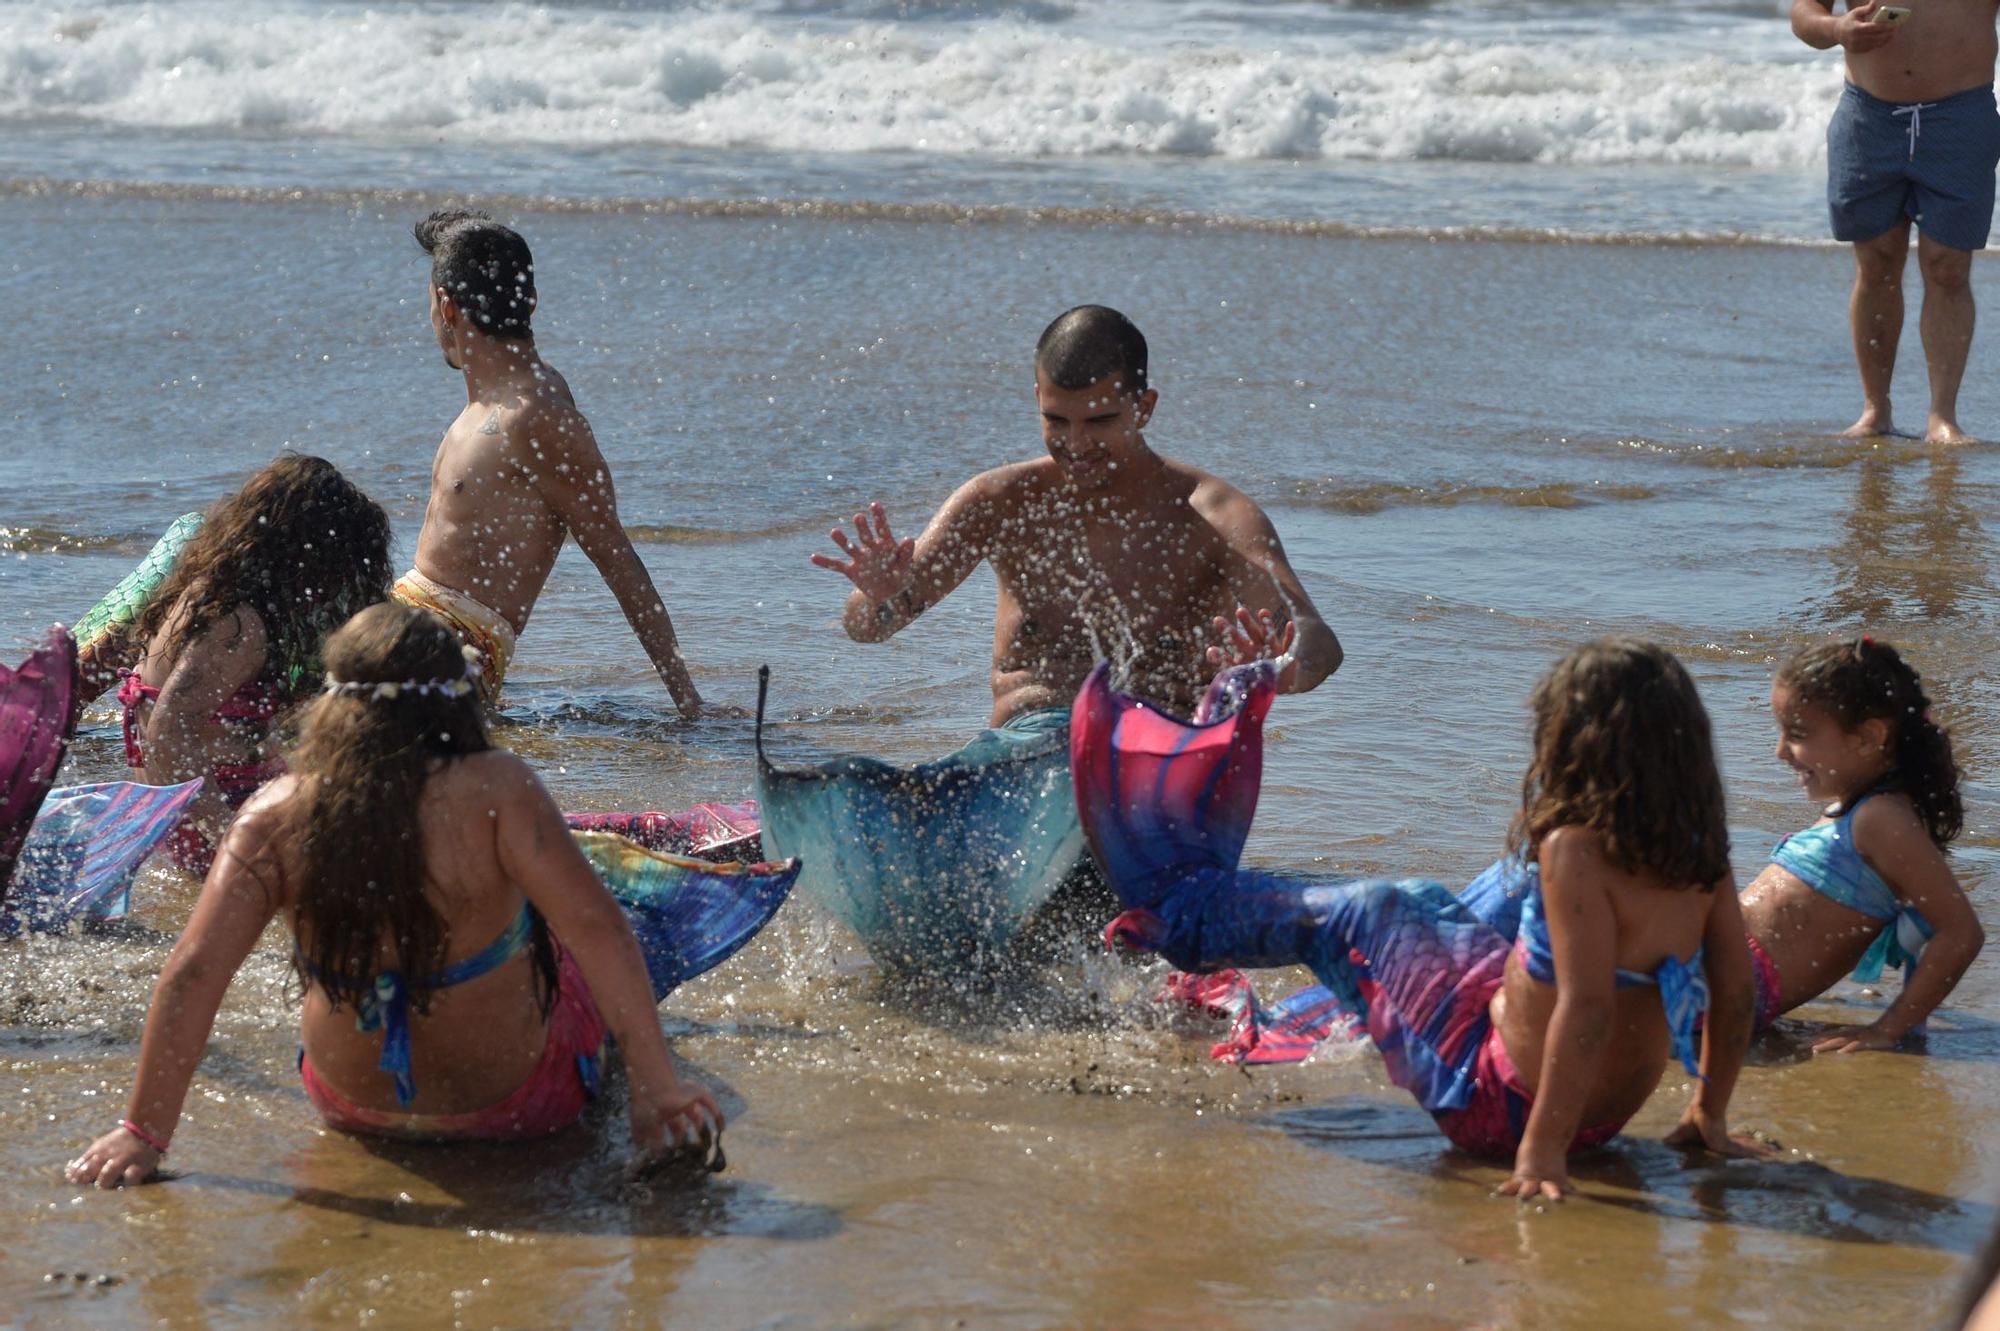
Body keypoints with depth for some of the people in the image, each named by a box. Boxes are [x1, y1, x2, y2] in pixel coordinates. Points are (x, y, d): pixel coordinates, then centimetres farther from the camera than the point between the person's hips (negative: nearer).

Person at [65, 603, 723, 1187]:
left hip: (353, 1107, 3)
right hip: (519, 1106, -3)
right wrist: (657, 1089, -23)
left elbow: (191, 975, -20)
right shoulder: (495, 790, -25)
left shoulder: (277, 815, -19)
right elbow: (597, 929, -28)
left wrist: (144, 1132, -13)